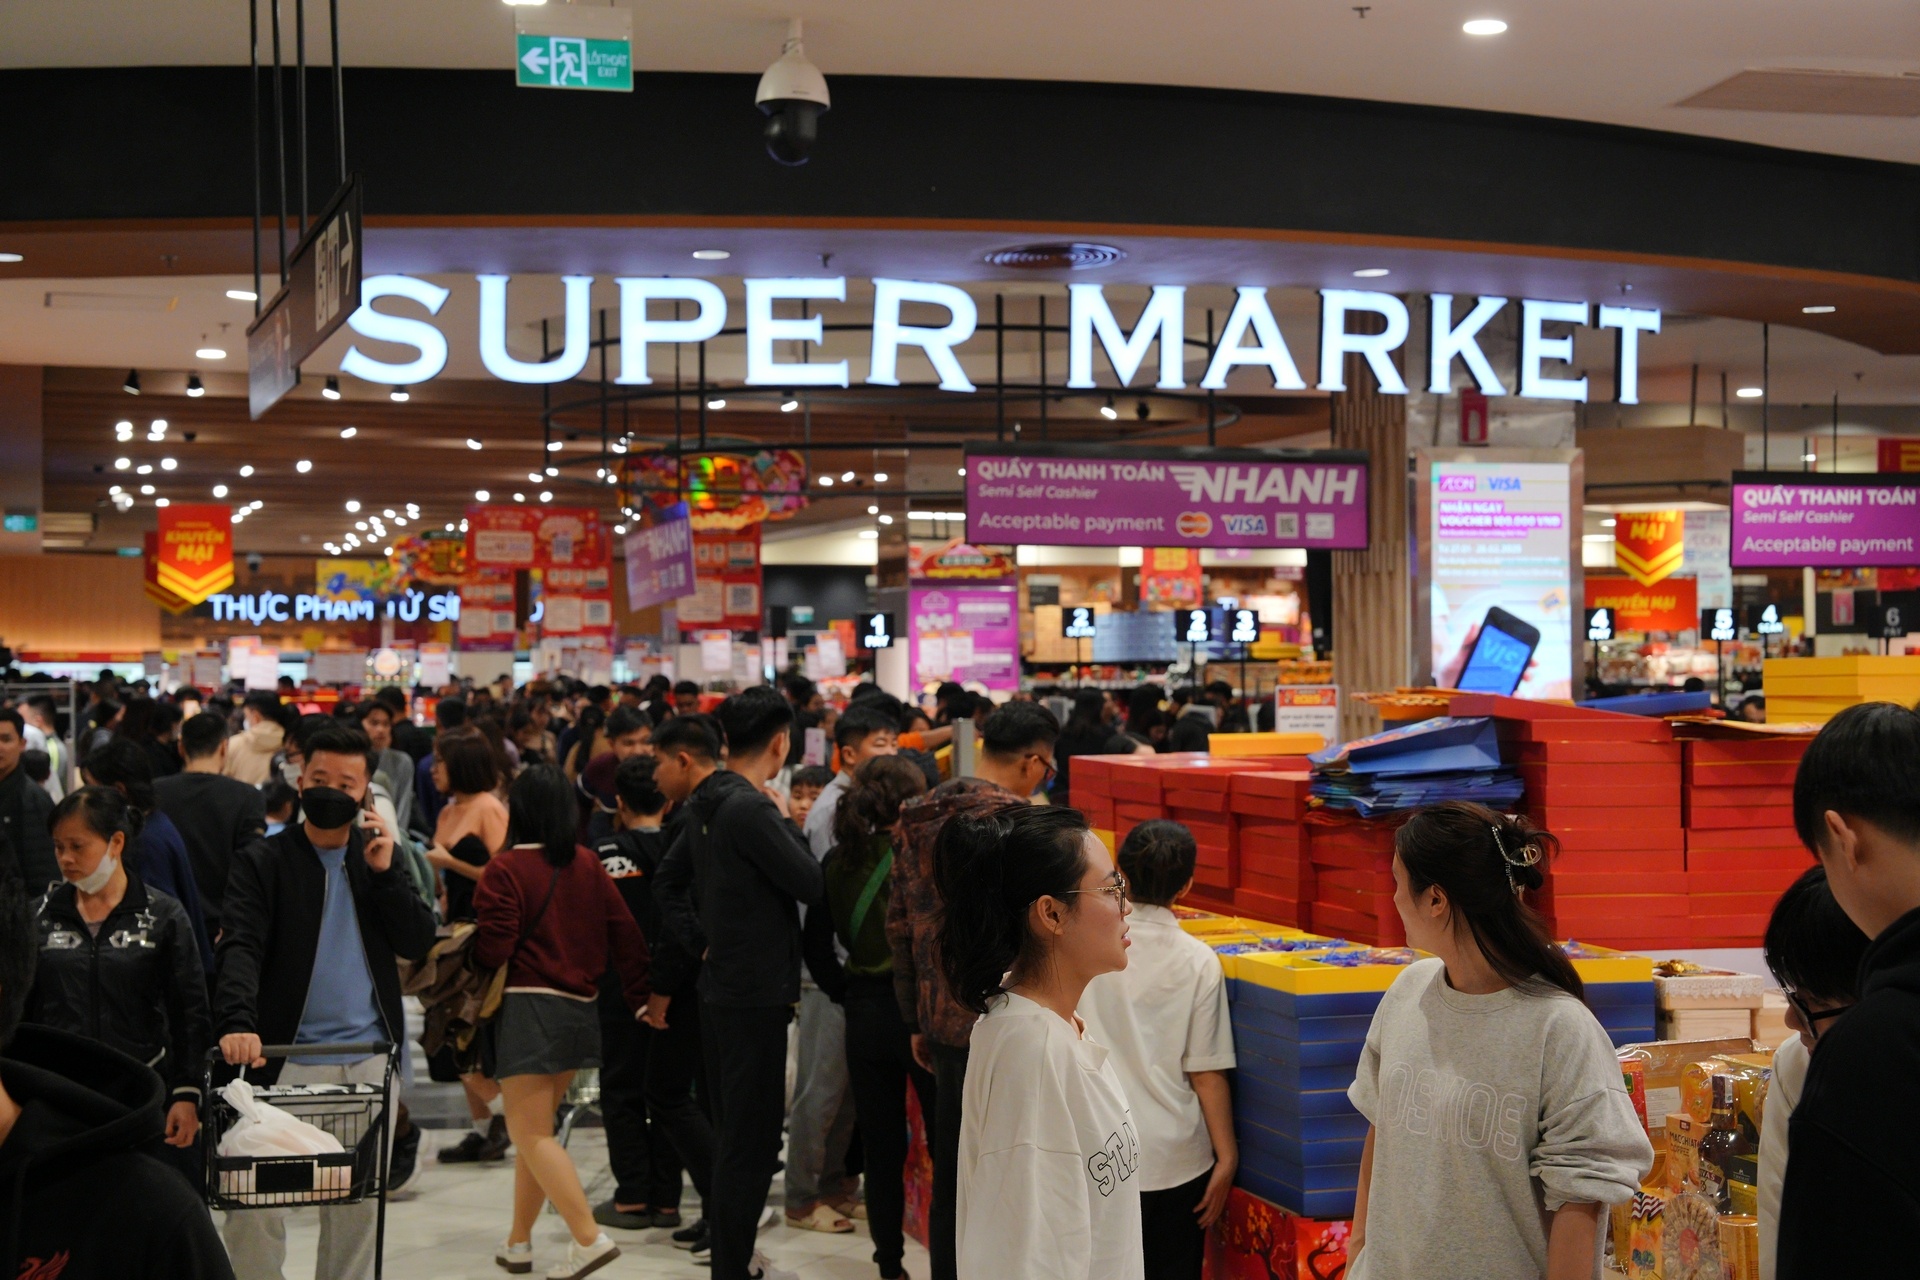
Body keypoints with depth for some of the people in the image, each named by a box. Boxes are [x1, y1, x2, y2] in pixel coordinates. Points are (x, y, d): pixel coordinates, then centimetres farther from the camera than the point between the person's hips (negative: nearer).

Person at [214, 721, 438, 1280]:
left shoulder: (379, 856, 11)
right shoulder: (262, 862, -2)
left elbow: (418, 943, 4)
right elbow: (240, 949, -14)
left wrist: (384, 872, -9)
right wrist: (238, 1022, -32)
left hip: (371, 1059, 4)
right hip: (287, 1058, -4)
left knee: (359, 1206, 10)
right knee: (256, 1203, -6)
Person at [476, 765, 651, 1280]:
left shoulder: (505, 870, -11)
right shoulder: (588, 866, 6)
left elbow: (492, 950, -15)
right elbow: (624, 935, 5)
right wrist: (641, 1000, 10)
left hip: (526, 1007, -7)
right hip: (578, 1009, 7)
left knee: (532, 1135, -4)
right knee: (534, 1128, 18)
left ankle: (589, 1238, -15)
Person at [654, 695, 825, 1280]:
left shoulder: (707, 804, 8)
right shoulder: (750, 808, -20)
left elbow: (669, 882, 20)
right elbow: (811, 885, -16)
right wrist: (786, 825, -2)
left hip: (722, 987, 10)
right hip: (757, 995, -10)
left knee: (732, 1131, 18)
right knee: (752, 1140, -2)